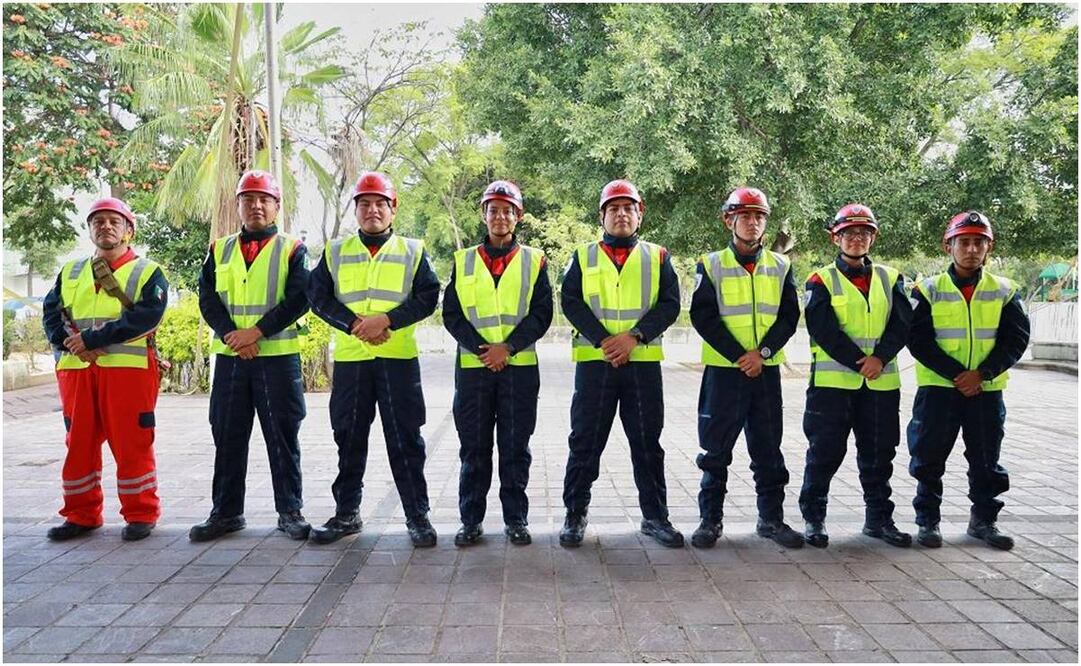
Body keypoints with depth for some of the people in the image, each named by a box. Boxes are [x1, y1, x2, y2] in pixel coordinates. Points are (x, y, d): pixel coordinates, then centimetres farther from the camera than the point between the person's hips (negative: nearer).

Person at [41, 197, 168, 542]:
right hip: (75, 370, 5)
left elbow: (145, 318, -12)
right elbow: (51, 313, 9)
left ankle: (141, 514, 10)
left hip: (129, 368, -5)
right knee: (79, 443, 10)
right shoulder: (70, 272, 18)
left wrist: (91, 338, -16)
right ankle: (81, 514, 23)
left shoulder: (148, 272, 2)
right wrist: (70, 343, -12)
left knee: (132, 445, -1)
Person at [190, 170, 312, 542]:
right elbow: (207, 298, 5)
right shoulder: (220, 250, 14)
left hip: (278, 355, -3)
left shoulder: (291, 249, 3)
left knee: (283, 437, 2)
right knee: (228, 437, 8)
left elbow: (298, 300, -7)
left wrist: (257, 331, -15)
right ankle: (226, 512, 19)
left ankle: (290, 511, 12)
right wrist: (231, 335, -11)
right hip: (229, 357, 3)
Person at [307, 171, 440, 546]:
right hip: (349, 359, 2)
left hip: (399, 359, -2)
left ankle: (418, 516, 8)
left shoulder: (413, 252, 7)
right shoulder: (336, 252, 11)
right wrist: (354, 324, -12)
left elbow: (427, 298, -1)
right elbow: (319, 297, 4)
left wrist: (387, 319, -15)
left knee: (406, 440, 0)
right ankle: (346, 514, 22)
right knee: (349, 439, 10)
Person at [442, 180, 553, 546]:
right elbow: (452, 313, 3)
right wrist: (481, 349, -10)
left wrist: (508, 347, -12)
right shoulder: (463, 261, 10)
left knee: (515, 447, 5)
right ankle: (471, 520, 16)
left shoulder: (534, 261, 7)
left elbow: (541, 313, 0)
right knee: (474, 447, 6)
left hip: (520, 365, -1)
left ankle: (516, 519, 16)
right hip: (473, 366, 1)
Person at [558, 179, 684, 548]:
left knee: (647, 443, 7)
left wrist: (634, 337, -13)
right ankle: (575, 515, 14)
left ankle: (655, 516, 18)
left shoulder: (657, 257, 11)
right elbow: (571, 302, -2)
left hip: (644, 362, 1)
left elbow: (669, 304, 1)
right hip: (594, 362, -1)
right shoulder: (583, 257, 10)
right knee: (585, 442, 3)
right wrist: (603, 341, -14)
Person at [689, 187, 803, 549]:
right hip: (723, 370, -2)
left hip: (766, 370, 3)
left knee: (768, 449, 9)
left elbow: (789, 316, 3)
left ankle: (772, 518, 21)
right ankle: (711, 519, 14)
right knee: (715, 449, 3)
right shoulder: (711, 265, 1)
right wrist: (739, 356, -13)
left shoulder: (780, 266, 9)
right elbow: (704, 317, -7)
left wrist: (762, 351, -11)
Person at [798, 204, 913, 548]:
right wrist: (859, 362, -16)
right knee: (825, 452, 1)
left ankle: (879, 518, 24)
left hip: (881, 382, 4)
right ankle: (813, 517, 13)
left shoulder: (890, 279, 12)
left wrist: (880, 358, -15)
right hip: (832, 381, -3)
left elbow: (901, 325, 1)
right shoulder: (822, 280, 1)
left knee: (878, 454, 11)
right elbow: (824, 330, -10)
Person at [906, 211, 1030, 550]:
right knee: (929, 458, 3)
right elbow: (919, 341, -8)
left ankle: (983, 520, 27)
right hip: (938, 388, -2)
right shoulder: (929, 290, -2)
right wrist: (956, 374, -15)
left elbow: (1016, 339, -1)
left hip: (987, 389, 2)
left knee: (987, 459, 11)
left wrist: (982, 373, -14)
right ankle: (928, 520, 16)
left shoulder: (1004, 291, 5)